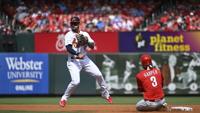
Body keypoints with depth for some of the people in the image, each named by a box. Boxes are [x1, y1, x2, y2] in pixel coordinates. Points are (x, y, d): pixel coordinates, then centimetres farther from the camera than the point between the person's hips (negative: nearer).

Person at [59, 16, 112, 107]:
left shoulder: (85, 34, 9)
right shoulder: (69, 35, -4)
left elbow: (92, 46, 3)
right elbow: (68, 48, -19)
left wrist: (87, 41, -18)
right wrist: (77, 54, -34)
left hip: (85, 59, 5)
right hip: (73, 60, -4)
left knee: (98, 75, -1)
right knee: (75, 81, -21)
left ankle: (105, 94, 20)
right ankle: (64, 99, -2)